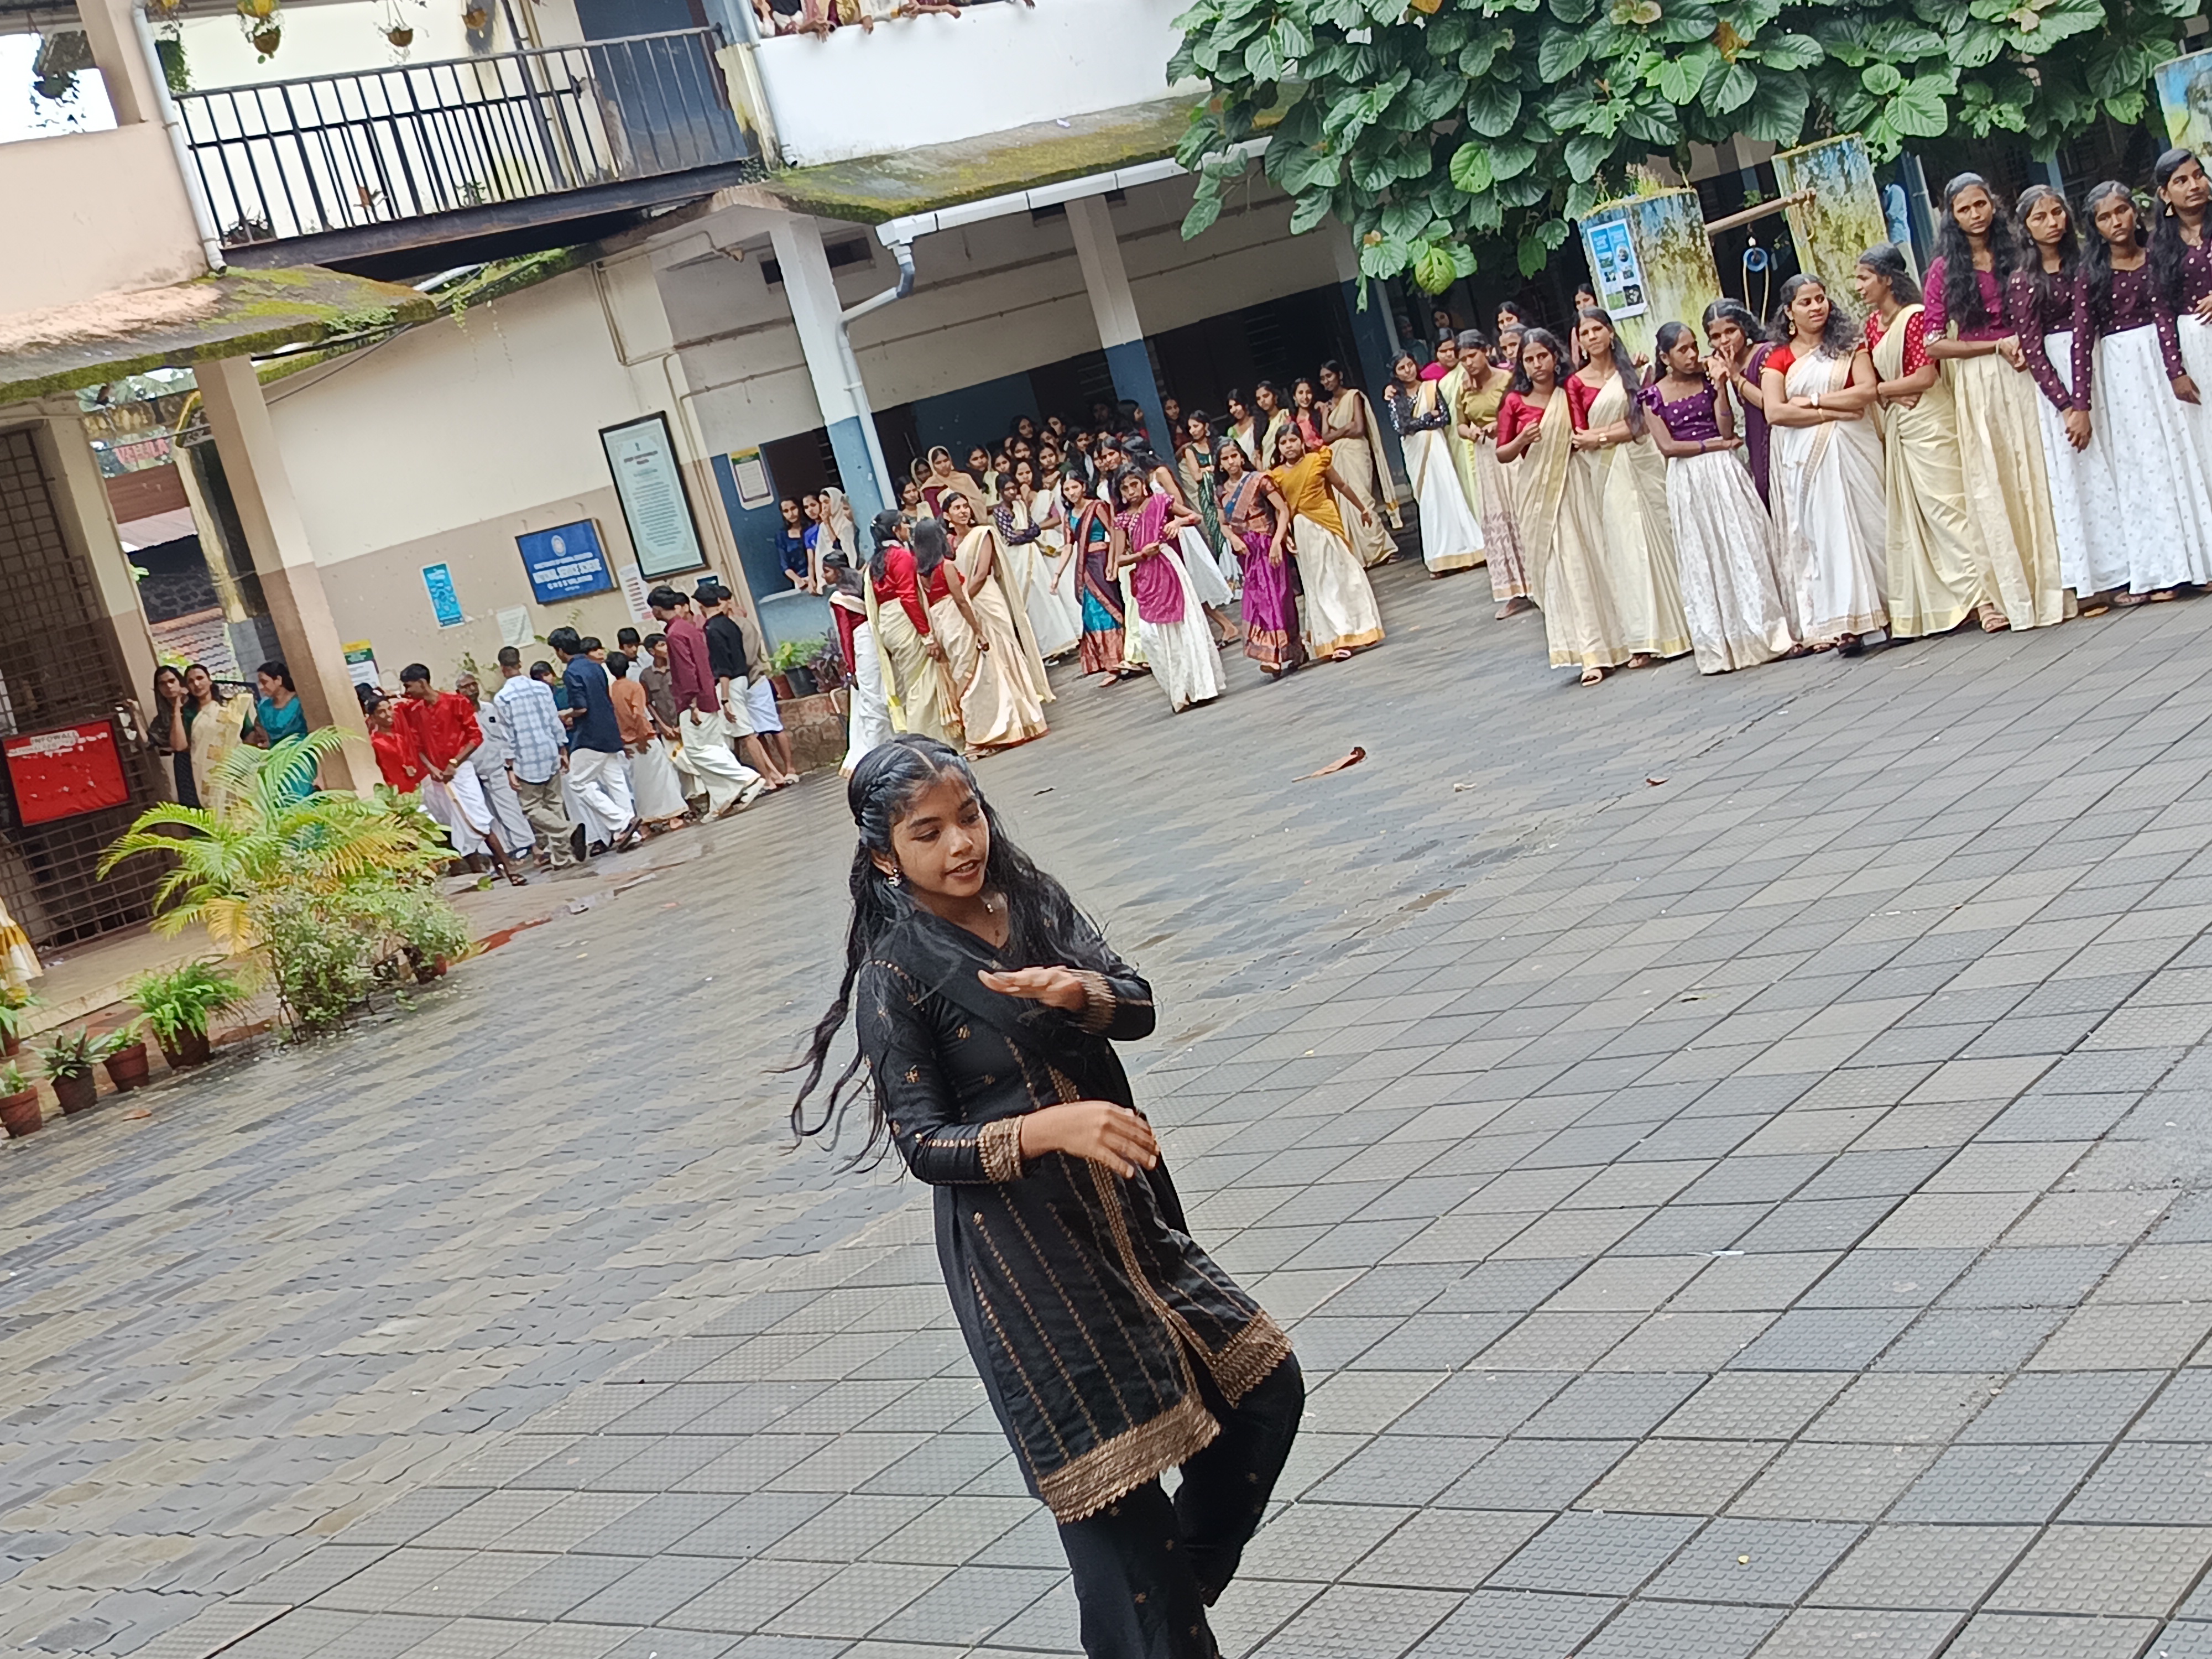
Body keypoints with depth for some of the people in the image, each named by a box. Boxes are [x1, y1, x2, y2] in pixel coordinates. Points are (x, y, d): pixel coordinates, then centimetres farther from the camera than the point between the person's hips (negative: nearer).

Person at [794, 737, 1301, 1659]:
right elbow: (925, 1146, -15)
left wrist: (1079, 990, -24)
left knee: (1264, 1392, 12)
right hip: (1019, 1245, -7)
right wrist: (1052, 1128, -30)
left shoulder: (1030, 899, 4)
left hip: (1120, 1205, 7)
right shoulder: (895, 975, -13)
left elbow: (1138, 1010, -2)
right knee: (1115, 1487, -3)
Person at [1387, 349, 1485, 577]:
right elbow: (1399, 427, -7)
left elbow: (1445, 417, -7)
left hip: (1435, 447, -2)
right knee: (1429, 502, 4)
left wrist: (1416, 424, -11)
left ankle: (1461, 551, -2)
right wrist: (1428, 417, -7)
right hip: (1415, 453, 2)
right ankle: (1440, 559, 5)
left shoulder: (1432, 387, 2)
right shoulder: (1395, 398, 5)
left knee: (1448, 494, -5)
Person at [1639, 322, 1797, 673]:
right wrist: (1715, 445, -8)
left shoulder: (1708, 380, 5)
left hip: (1724, 473, 1)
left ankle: (1766, 630, 5)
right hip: (1687, 482, -1)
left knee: (1744, 548, -1)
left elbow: (1726, 430, -4)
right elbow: (1667, 446, -7)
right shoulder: (1653, 396, 1)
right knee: (1703, 560, 4)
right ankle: (1719, 644, 13)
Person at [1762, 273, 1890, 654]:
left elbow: (1867, 390, -6)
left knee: (1866, 523, 1)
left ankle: (1894, 609, 6)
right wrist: (1832, 412, -11)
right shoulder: (1779, 361, 6)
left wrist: (1812, 401, -9)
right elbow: (1774, 412, -8)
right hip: (1806, 458, 0)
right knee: (1825, 534, -3)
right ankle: (1841, 623, -5)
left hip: (1852, 449, 0)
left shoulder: (1849, 345, 8)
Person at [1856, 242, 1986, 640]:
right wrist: (1892, 396, -7)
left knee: (1945, 506, -10)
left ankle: (1982, 595, -7)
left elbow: (1926, 376, -17)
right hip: (1896, 427, 8)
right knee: (1909, 517, 8)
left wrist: (1881, 389, -6)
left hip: (1929, 423, -8)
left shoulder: (1915, 317, -11)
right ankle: (1930, 607, 13)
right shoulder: (1873, 323, 13)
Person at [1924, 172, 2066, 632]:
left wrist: (2028, 343, -8)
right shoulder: (1944, 270, 3)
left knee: (2034, 477, 0)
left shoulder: (2015, 254, 8)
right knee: (1991, 487, 0)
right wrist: (1998, 346, -10)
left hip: (2023, 376, 1)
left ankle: (2050, 584, 7)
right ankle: (2006, 594, 4)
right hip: (1976, 385, -1)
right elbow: (1933, 343, -4)